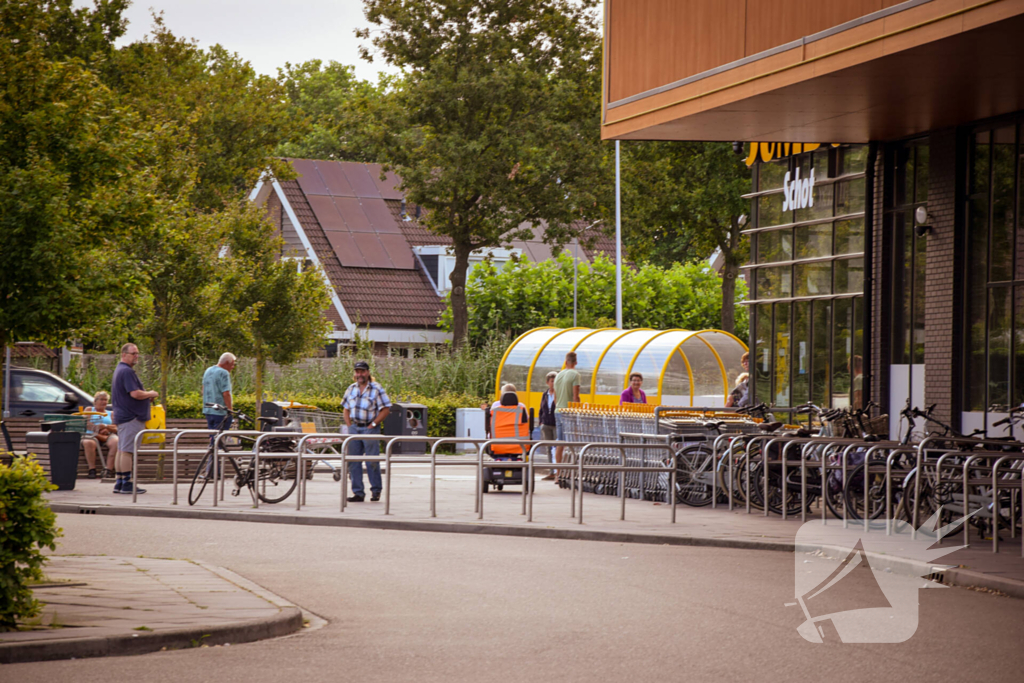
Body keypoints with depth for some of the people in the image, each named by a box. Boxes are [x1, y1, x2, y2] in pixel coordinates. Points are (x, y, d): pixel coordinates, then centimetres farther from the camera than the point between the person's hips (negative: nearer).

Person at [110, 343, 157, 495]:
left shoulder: (120, 369, 18)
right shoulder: (126, 371, -16)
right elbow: (135, 393, -23)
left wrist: (147, 397, 15)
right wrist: (151, 394, -7)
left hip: (122, 416, 11)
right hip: (131, 417, -11)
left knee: (121, 450, 11)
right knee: (127, 450, -8)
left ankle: (119, 483, 15)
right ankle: (127, 484, -7)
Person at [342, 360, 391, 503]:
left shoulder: (376, 389, -4)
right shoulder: (351, 388, 12)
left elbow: (386, 409, -6)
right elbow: (346, 408, 19)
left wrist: (373, 424, -10)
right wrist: (349, 424, 7)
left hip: (370, 428, -5)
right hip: (354, 427, 5)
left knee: (372, 461, -3)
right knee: (353, 461, 3)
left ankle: (376, 491, 9)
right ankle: (358, 493, 7)